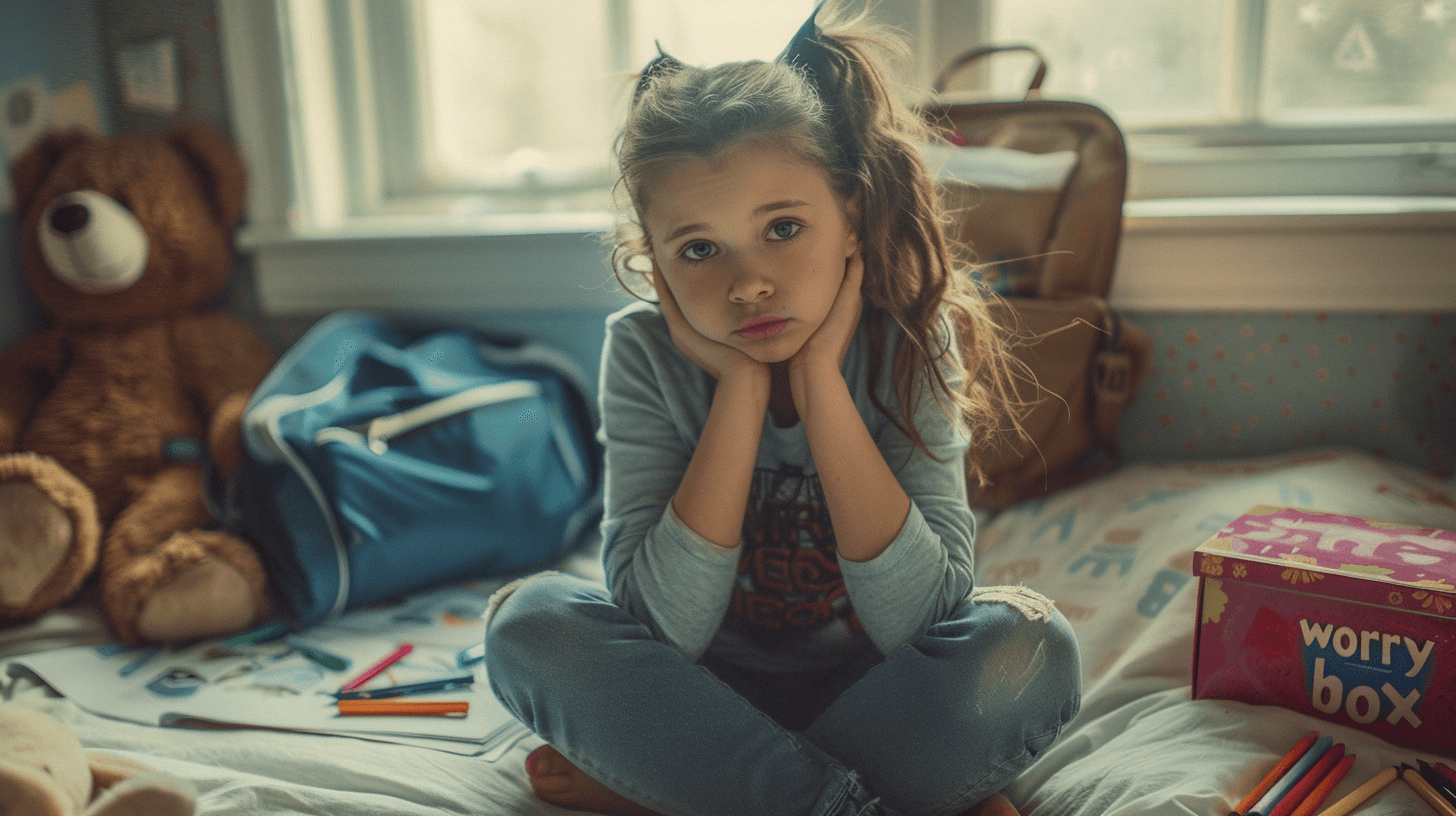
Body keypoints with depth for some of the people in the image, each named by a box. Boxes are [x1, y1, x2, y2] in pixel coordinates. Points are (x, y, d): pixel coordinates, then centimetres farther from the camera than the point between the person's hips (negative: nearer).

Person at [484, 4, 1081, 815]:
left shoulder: (912, 342, -17)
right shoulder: (646, 353, -16)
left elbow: (914, 624, -25)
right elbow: (671, 625, -24)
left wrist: (818, 377, -28)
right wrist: (740, 385, -28)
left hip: (869, 692, 0)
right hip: (711, 691, 1)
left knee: (1028, 647, -28)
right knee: (529, 618, -23)